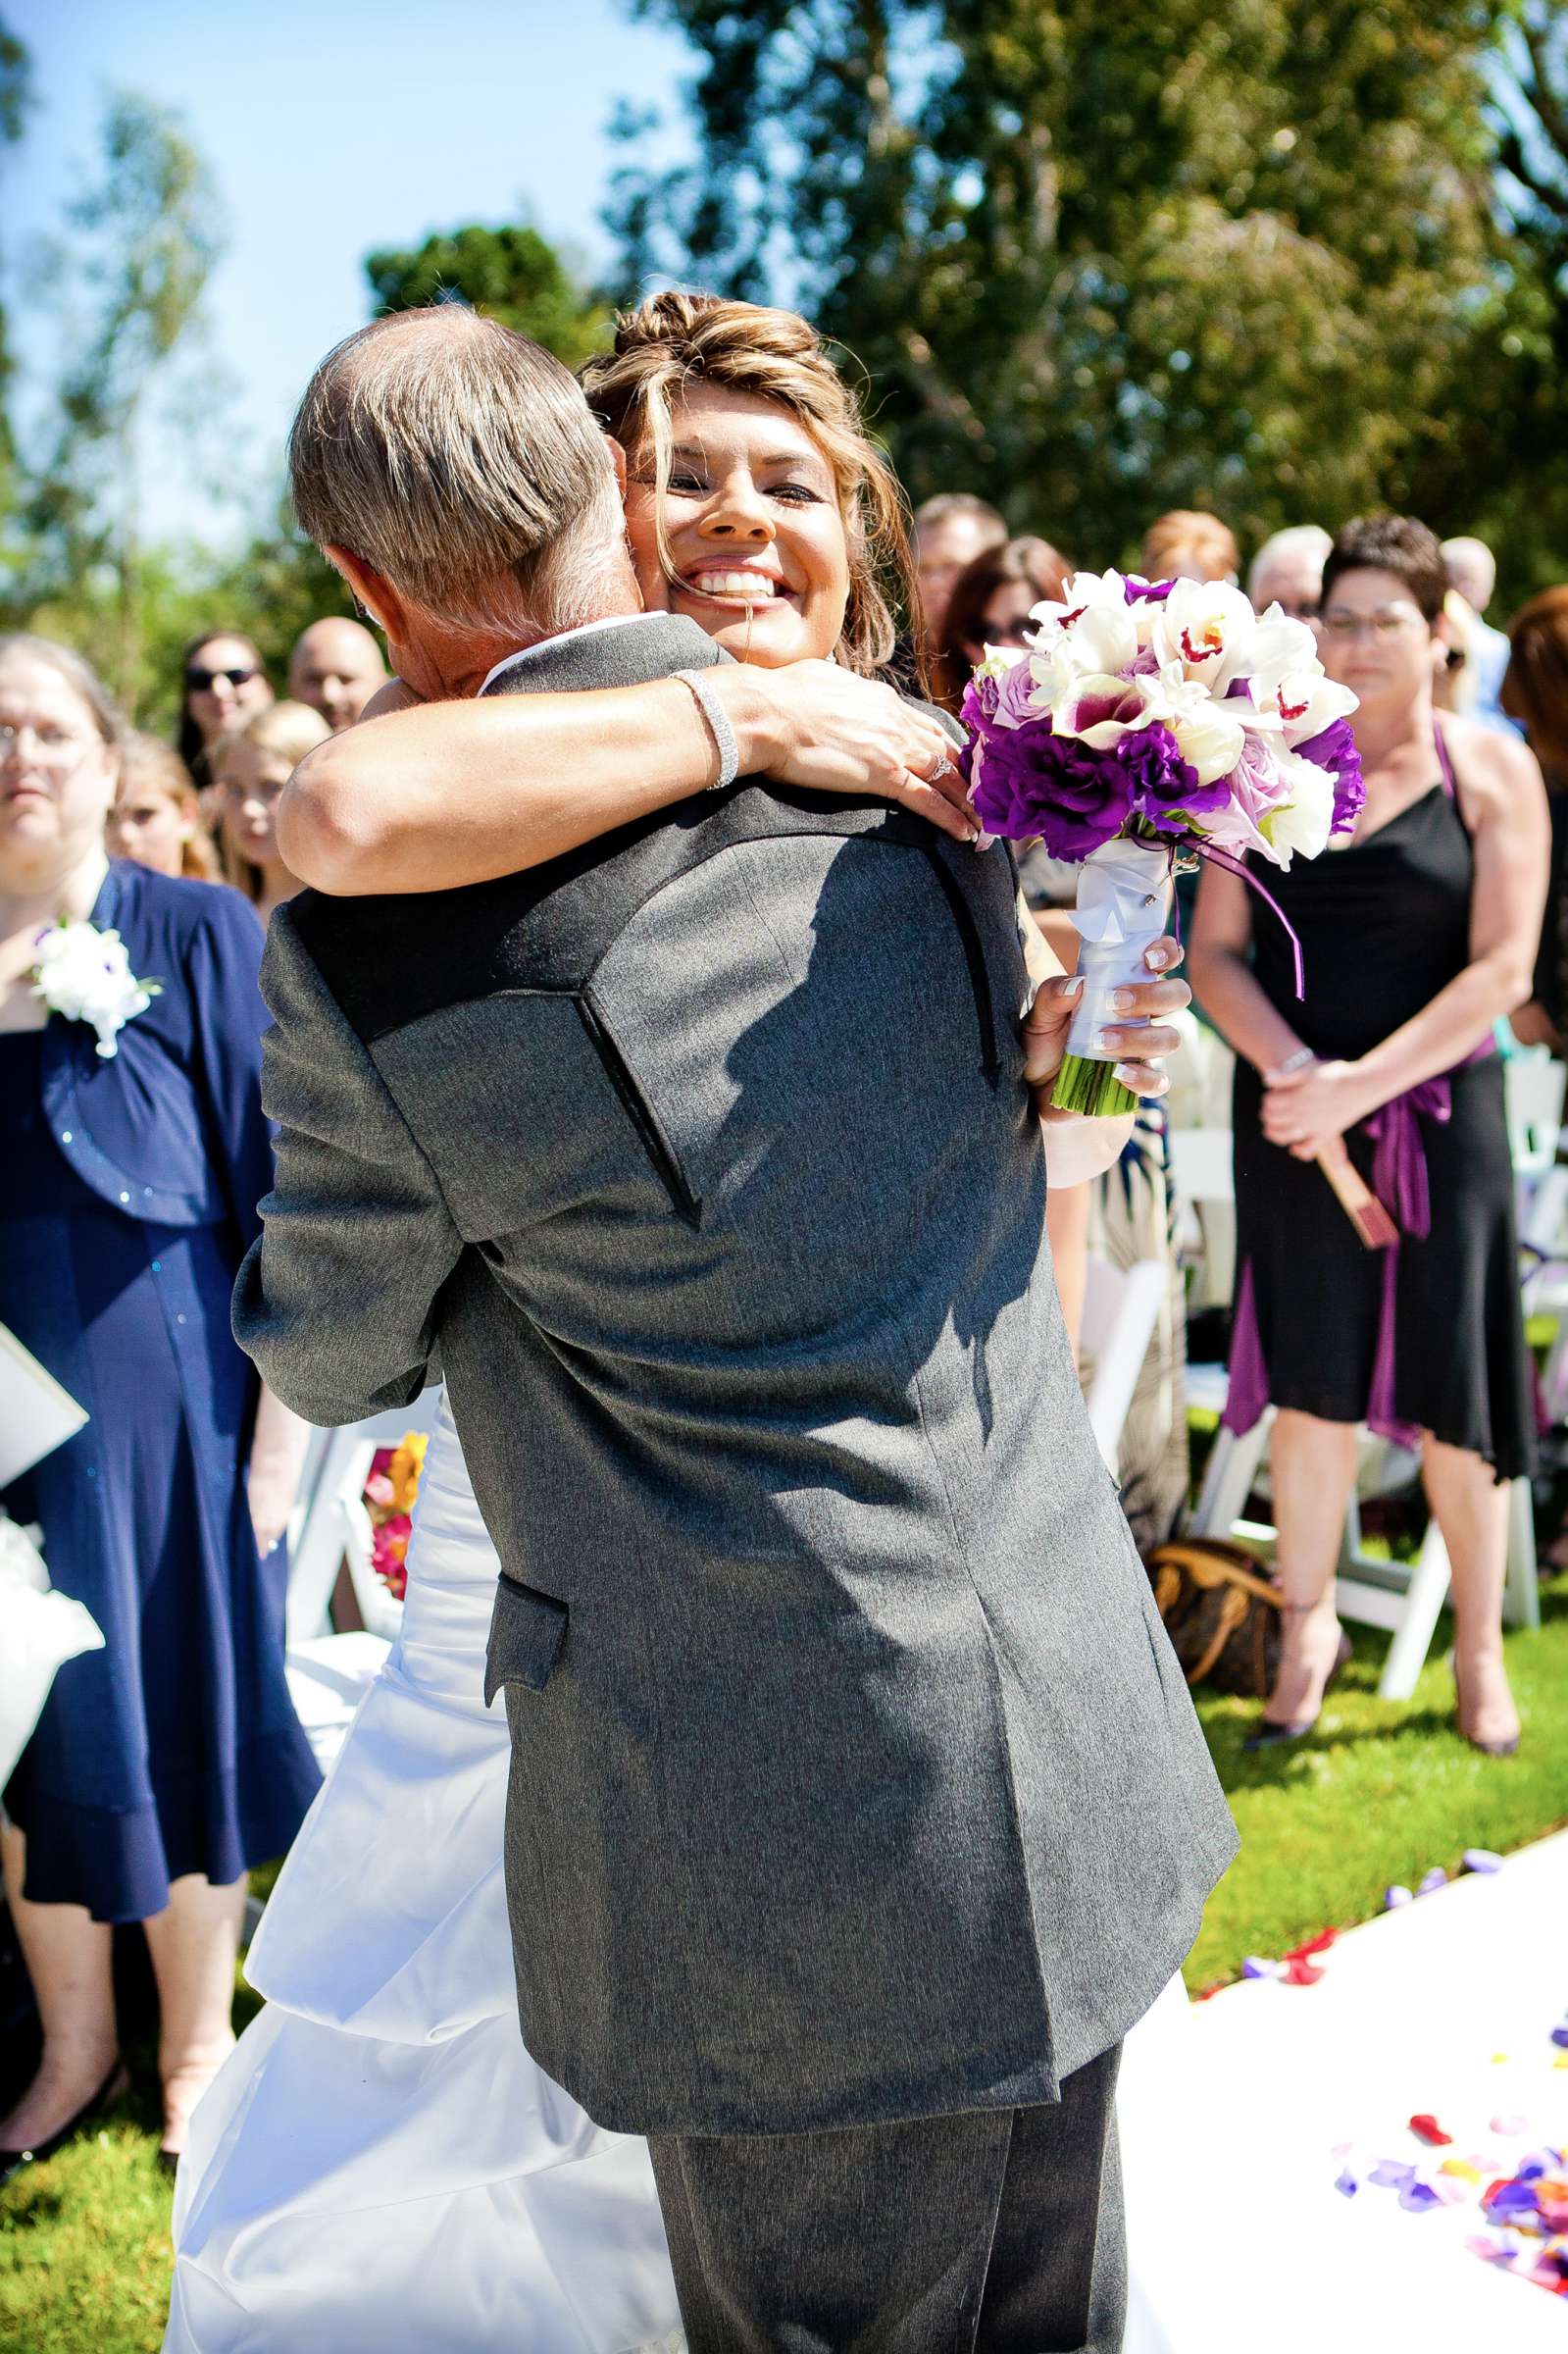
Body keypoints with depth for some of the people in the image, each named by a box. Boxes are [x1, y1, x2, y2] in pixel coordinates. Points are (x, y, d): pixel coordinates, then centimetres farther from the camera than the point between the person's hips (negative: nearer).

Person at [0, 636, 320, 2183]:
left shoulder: (195, 934, -5)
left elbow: (276, 1188, -5)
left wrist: (280, 1428, -9)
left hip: (156, 1397, -3)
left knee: (177, 1711, 10)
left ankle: (198, 2043, 30)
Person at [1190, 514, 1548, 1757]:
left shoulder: (1490, 769, -1)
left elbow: (1502, 969, -9)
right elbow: (1215, 953, -1)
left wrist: (1364, 1082, -18)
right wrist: (1290, 1070, -18)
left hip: (1441, 1117, -1)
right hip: (1291, 1117, 2)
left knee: (1451, 1394, 3)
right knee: (1310, 1384, 5)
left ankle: (1480, 1646, 20)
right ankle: (1308, 1623, 24)